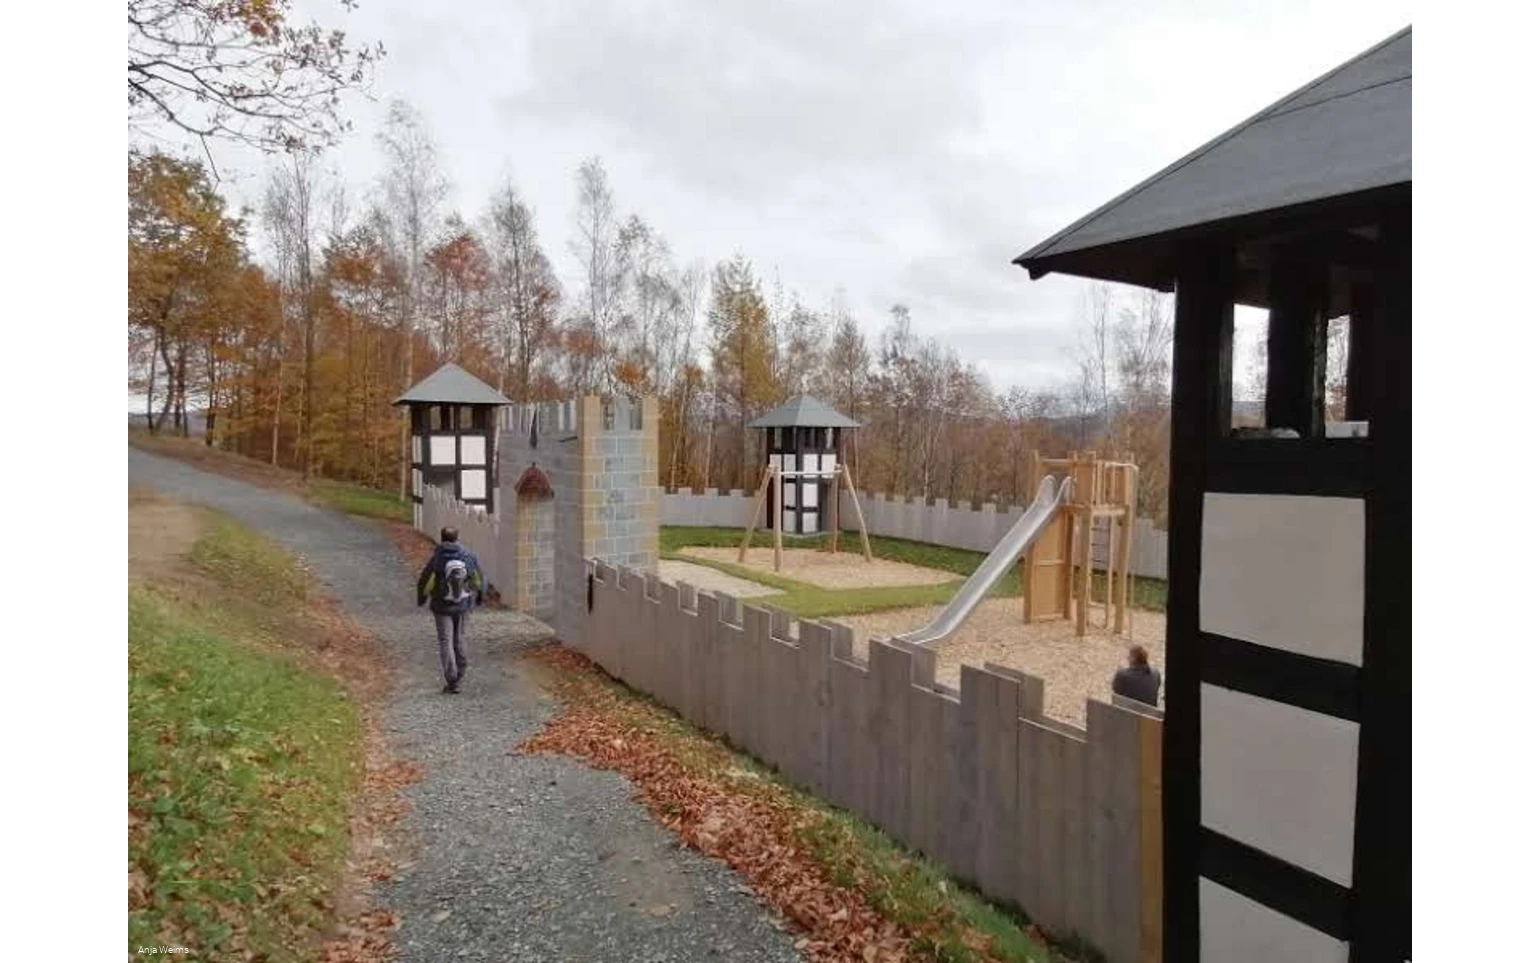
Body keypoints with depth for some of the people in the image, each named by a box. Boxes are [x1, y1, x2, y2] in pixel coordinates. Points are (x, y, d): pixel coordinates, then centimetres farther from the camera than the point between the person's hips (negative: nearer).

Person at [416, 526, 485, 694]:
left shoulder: (436, 559, -13)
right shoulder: (469, 556, -6)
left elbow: (425, 582, -8)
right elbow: (480, 581, 2)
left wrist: (421, 599, 12)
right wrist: (478, 597, 21)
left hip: (442, 607, -3)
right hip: (463, 606, 3)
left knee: (446, 642, 2)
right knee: (459, 640, 18)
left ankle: (452, 681, -5)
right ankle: (459, 675, 27)